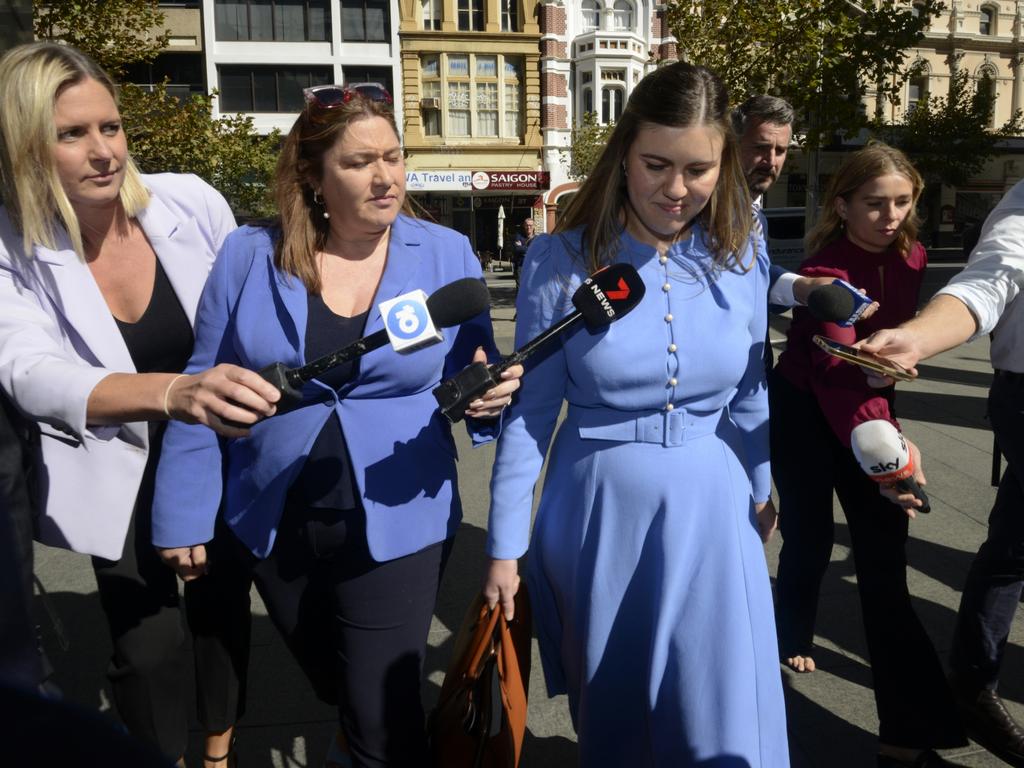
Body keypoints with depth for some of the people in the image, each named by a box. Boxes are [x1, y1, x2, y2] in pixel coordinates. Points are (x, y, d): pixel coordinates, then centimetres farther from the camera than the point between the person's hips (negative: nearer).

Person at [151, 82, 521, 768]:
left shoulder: (449, 256, -7)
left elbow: (473, 384, -1)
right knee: (334, 689, 25)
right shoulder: (250, 256, -5)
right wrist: (184, 518, 0)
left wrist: (487, 395, -25)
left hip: (397, 527, -2)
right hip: (273, 528, 3)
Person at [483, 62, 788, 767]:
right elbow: (529, 412, -6)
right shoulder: (562, 261, -10)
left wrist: (759, 492, 19)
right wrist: (504, 548, -4)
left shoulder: (743, 260, -2)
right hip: (598, 514, -1)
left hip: (710, 512, 2)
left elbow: (749, 399, 9)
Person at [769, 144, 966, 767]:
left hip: (869, 405, 5)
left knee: (885, 554, 0)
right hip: (805, 411, -5)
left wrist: (888, 425, 12)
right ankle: (792, 638, 37)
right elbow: (836, 372, -39)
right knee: (811, 538, 4)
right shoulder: (827, 271, -25)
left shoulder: (910, 256, -5)